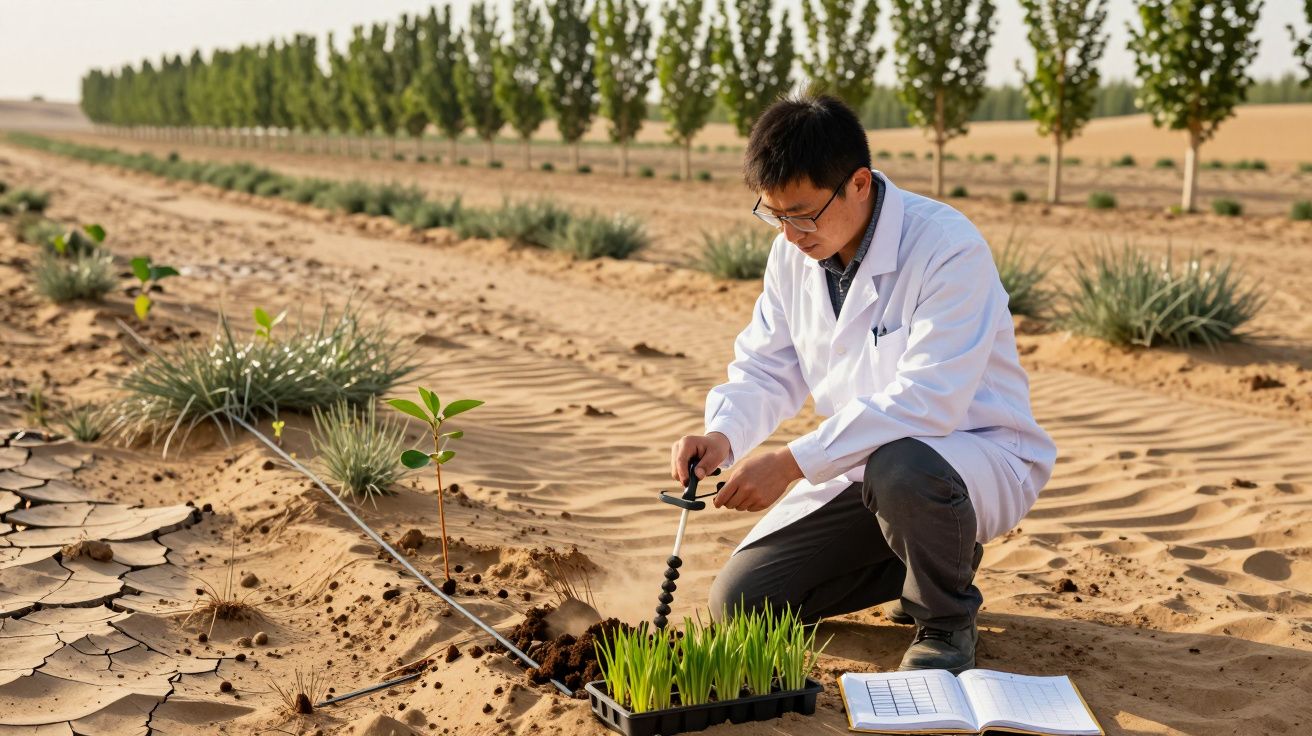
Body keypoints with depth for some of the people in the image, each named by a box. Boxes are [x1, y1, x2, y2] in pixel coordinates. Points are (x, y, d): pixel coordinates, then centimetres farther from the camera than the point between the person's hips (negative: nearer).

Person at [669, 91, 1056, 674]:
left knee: (899, 468, -43)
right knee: (738, 602, -1)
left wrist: (793, 462, -36)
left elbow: (927, 399, -33)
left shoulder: (950, 248, -26)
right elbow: (766, 369, 3)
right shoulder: (793, 251, -3)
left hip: (981, 456, -6)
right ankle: (928, 561, 17)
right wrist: (722, 435, -19)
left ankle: (946, 620, -8)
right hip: (865, 463, 7)